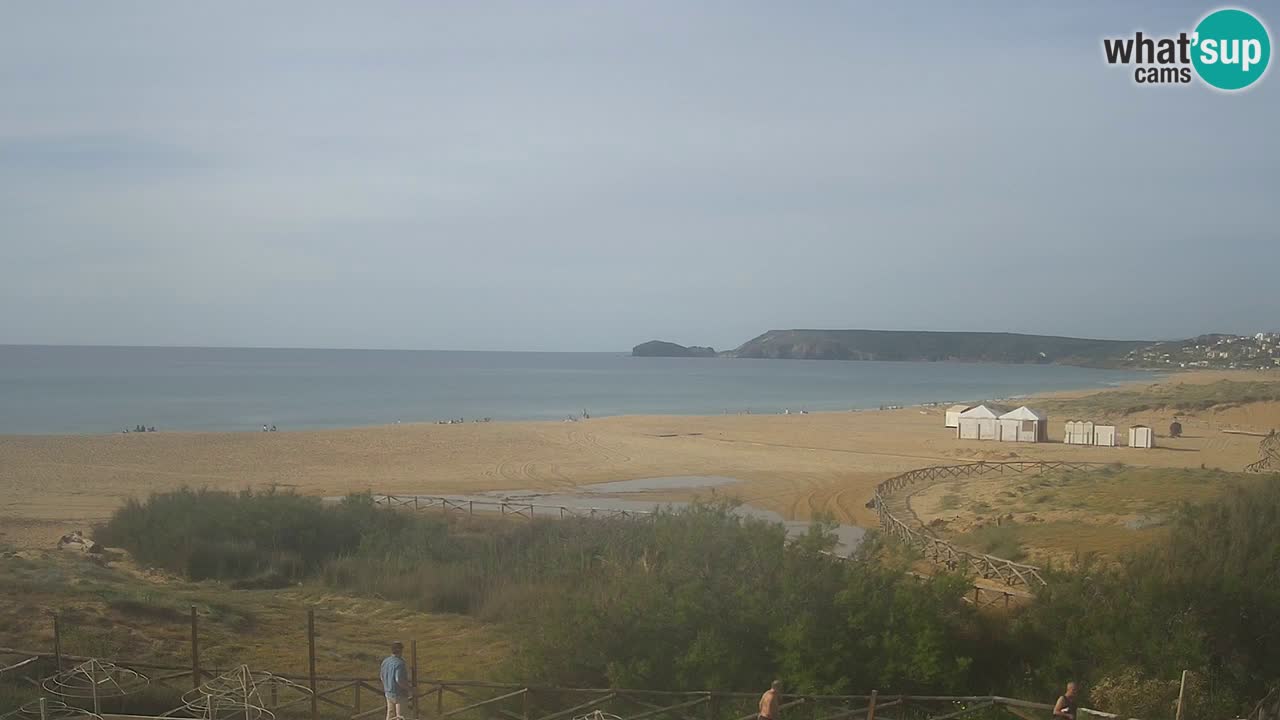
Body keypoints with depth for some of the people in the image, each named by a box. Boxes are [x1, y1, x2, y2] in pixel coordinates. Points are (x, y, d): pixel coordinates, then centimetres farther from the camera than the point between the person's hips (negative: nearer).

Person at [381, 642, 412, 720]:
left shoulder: (385, 661, -1)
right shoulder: (399, 663, -25)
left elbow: (382, 676, 9)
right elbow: (399, 680, -30)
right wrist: (409, 689, -16)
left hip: (389, 692, 7)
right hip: (399, 694, -7)